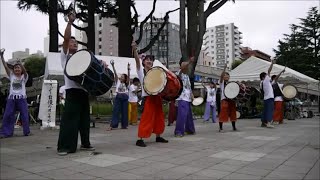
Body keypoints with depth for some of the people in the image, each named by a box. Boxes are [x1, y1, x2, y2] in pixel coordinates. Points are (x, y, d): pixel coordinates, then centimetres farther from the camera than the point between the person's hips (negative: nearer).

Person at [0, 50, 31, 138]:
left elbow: (25, 71, -13)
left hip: (22, 98, -2)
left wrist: (20, 63, -28)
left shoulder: (24, 77, 8)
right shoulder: (11, 76, 14)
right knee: (7, 115, -2)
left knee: (24, 116, 0)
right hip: (11, 98, 2)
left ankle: (27, 132, 12)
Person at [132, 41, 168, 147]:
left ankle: (158, 137, 26)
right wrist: (134, 50, -34)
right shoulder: (141, 71, -1)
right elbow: (137, 60, -18)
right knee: (146, 118, -9)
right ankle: (140, 139, -4)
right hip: (148, 98, -6)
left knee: (158, 118, 12)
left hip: (157, 97, 6)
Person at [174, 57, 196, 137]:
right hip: (182, 98, -9)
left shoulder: (187, 76, 19)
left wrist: (192, 94, 8)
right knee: (182, 115, -16)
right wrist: (189, 62, -41)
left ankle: (189, 129, 28)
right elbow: (182, 68, -28)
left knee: (189, 115, 16)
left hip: (188, 98, 9)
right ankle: (178, 131, -10)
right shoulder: (179, 73, -5)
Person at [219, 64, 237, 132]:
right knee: (223, 113, -8)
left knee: (233, 113, 11)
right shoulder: (222, 82, 2)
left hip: (231, 99, 5)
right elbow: (221, 76, -16)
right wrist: (224, 68, -25)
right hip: (224, 99, -5)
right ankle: (220, 128, -4)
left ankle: (234, 127, 24)